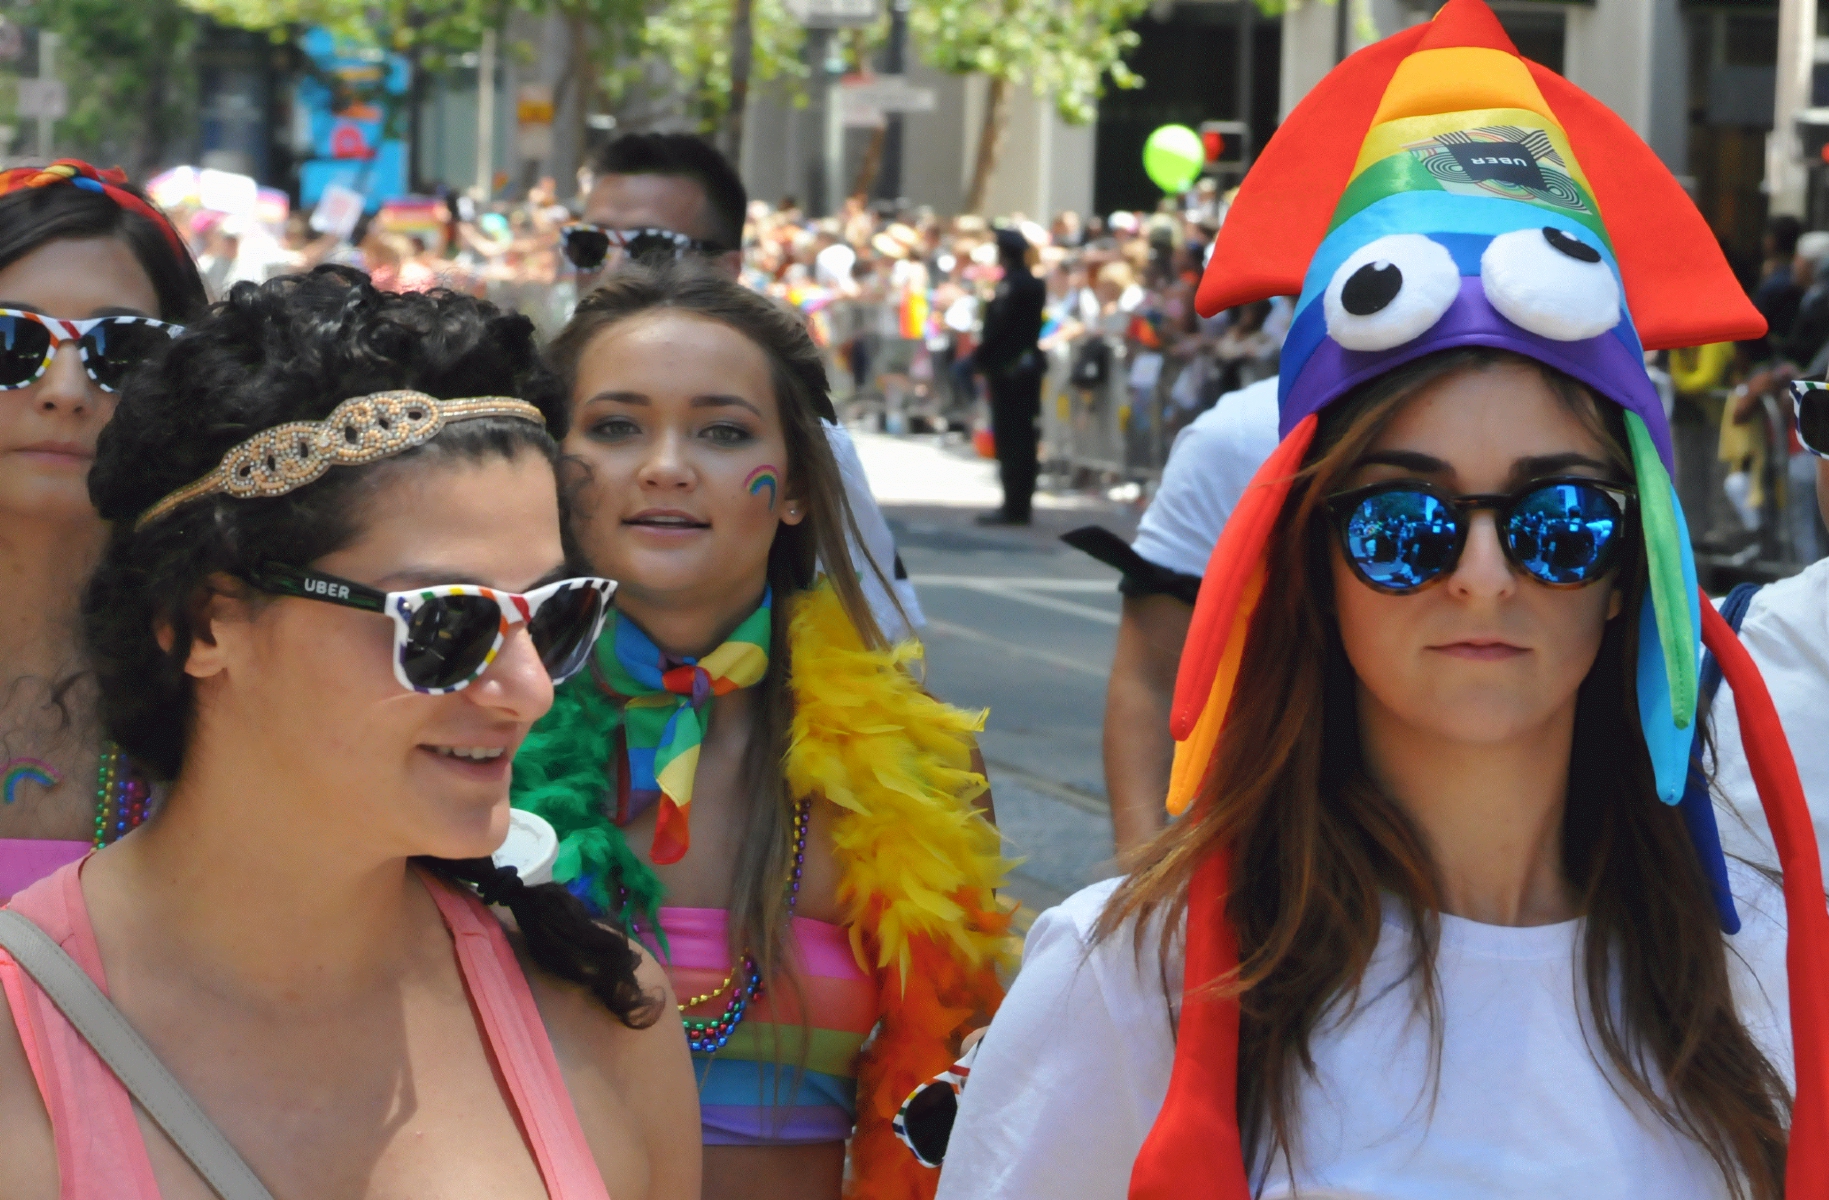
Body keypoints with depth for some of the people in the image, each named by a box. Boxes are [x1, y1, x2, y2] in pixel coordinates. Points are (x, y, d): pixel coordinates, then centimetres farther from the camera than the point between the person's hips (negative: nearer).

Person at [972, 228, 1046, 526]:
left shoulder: (1010, 285, -16)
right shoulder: (1035, 284, 11)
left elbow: (998, 326, -19)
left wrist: (980, 357, -9)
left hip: (1006, 368, -9)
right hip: (1028, 366, 9)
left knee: (1009, 437, -6)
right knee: (1023, 436, 11)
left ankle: (1013, 506, -6)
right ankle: (1020, 503, 15)